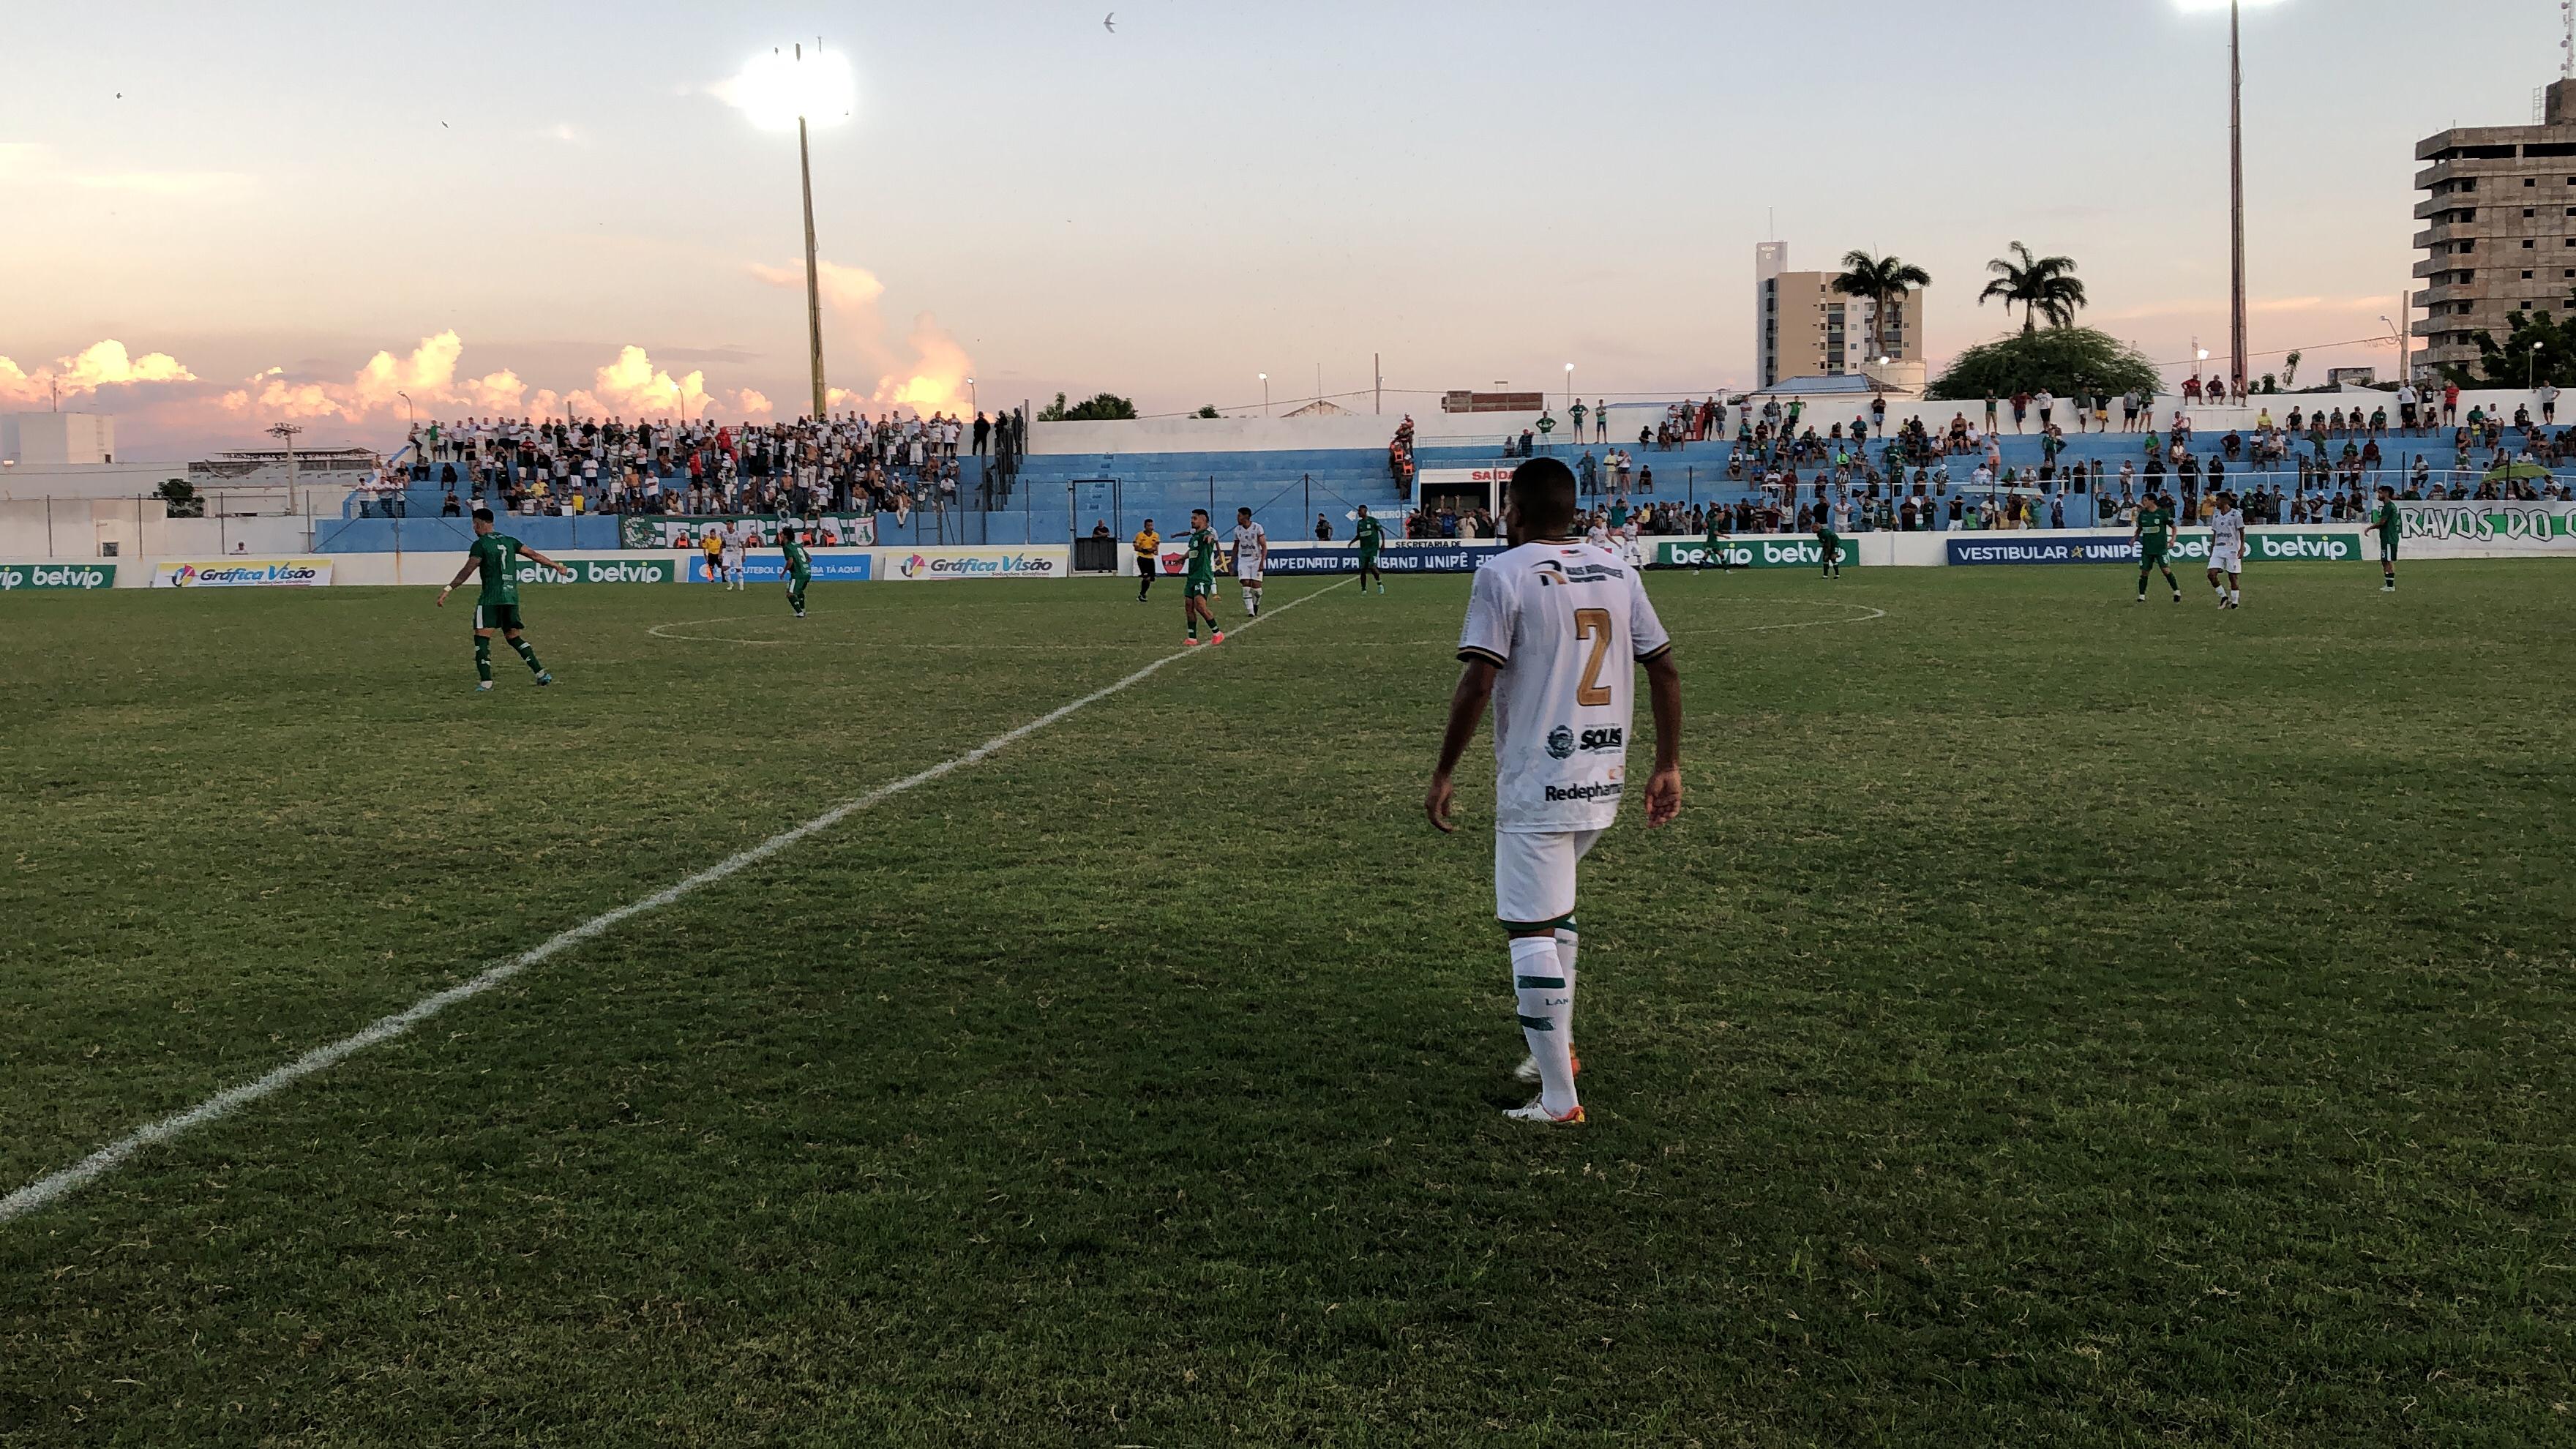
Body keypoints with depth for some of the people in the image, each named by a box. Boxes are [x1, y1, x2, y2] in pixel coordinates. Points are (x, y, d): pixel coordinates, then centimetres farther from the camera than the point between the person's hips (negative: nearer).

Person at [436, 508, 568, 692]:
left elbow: (467, 571, -10)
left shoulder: (480, 545, -4)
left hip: (491, 598, -6)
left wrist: (448, 589, -8)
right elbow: (534, 555, 13)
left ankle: (485, 681, -15)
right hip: (512, 596, 6)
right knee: (513, 637, 16)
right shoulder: (509, 541, 13)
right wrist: (557, 566, 22)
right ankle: (541, 673, 7)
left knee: (482, 637, -4)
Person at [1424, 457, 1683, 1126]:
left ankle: (1558, 1099, 0)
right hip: (1605, 781, 7)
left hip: (1537, 783, -7)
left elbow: (1477, 682, -15)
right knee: (1552, 906, 26)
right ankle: (1556, 1048, 32)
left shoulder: (1503, 574, -8)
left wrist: (1443, 775, -8)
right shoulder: (1617, 572, 9)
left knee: (1532, 929, -1)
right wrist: (1668, 767, 14)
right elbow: (1665, 670, 8)